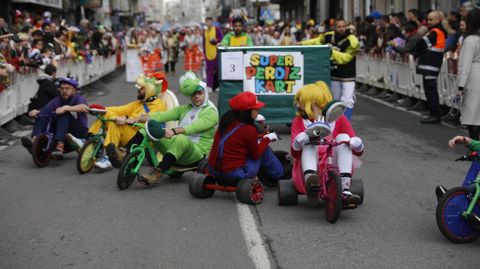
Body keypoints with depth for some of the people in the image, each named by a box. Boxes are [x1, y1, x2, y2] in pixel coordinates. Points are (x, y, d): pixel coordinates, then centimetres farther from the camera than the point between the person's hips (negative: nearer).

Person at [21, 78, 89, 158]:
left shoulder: (79, 98, -3)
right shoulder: (57, 101, 11)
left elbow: (84, 107, -29)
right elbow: (44, 110, -2)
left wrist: (66, 108, -41)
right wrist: (35, 112, -25)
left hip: (78, 133, -5)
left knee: (65, 114, -29)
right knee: (41, 116, -12)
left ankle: (59, 147, -42)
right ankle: (34, 141, -35)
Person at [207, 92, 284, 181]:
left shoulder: (226, 120, 2)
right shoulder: (248, 130, -19)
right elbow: (256, 155, -3)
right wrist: (267, 139, 7)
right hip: (235, 173, -7)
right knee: (265, 149, 10)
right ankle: (278, 174, 28)